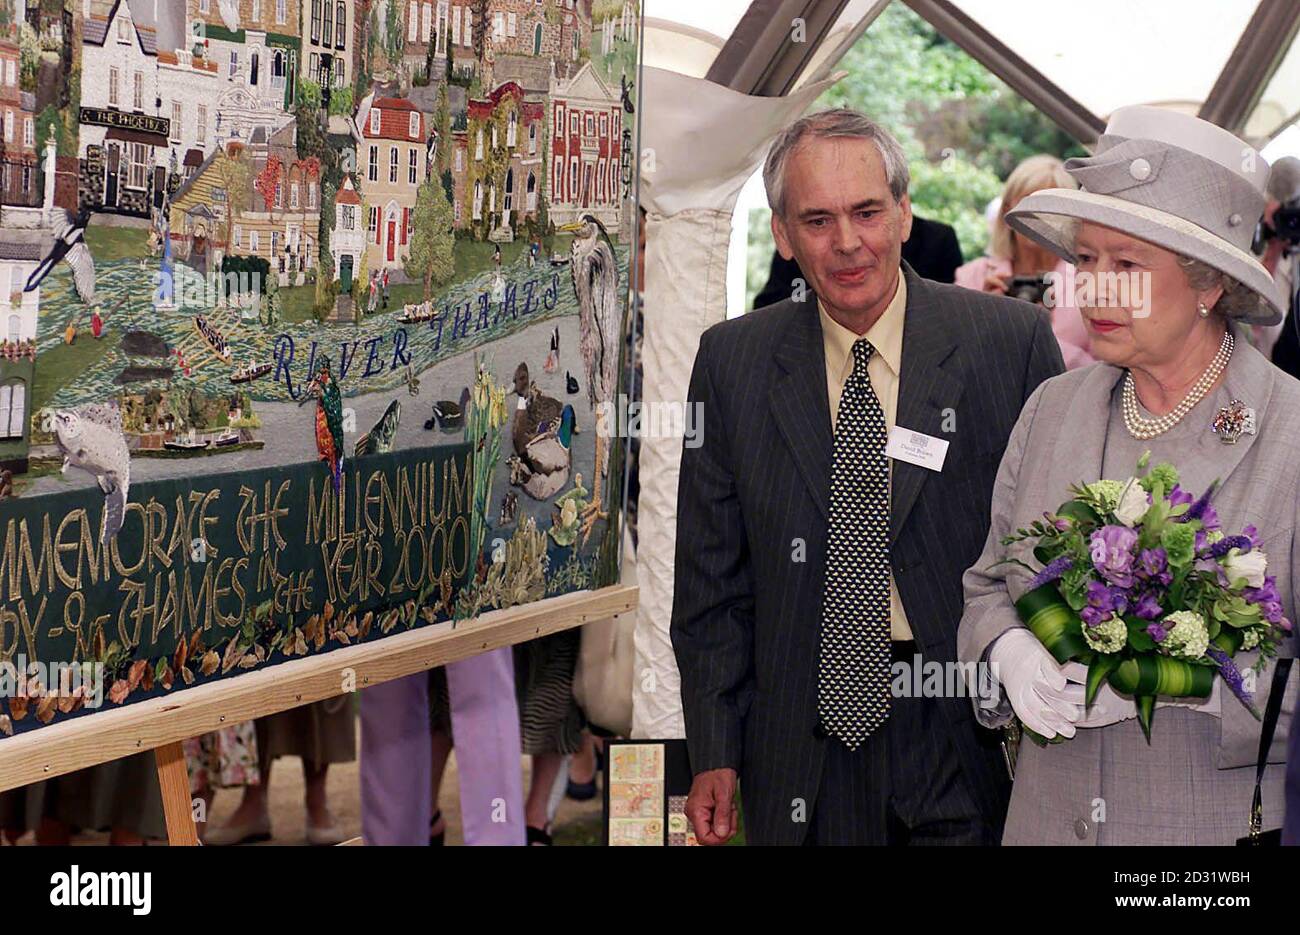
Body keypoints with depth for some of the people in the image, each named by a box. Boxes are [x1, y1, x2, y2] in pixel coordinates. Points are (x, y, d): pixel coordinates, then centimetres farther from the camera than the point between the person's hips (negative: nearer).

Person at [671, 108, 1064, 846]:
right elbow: (713, 574, 6)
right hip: (803, 751, 2)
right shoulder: (733, 362, 3)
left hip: (969, 739, -1)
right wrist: (714, 753, 2)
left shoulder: (1011, 342, -4)